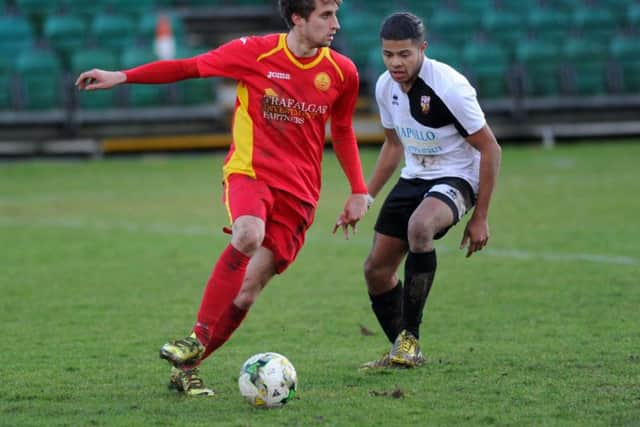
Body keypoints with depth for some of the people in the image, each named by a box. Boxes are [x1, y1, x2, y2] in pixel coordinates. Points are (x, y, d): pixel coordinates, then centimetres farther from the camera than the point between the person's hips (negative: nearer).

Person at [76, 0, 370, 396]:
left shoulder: (342, 73, 1)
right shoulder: (255, 52, -6)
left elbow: (343, 130, 18)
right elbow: (189, 67, 2)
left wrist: (359, 192, 13)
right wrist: (121, 77, -3)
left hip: (298, 192, 3)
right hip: (250, 171, -2)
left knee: (248, 291, -7)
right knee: (249, 234, -35)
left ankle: (187, 368, 7)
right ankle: (198, 338, -25)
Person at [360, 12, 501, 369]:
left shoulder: (450, 86, -22)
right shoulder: (386, 87, -2)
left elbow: (490, 148, -15)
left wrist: (480, 217, -15)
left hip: (455, 178, -7)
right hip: (413, 178, 7)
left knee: (419, 226, -38)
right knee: (376, 269, 3)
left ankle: (410, 338, -27)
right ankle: (401, 353, 23)